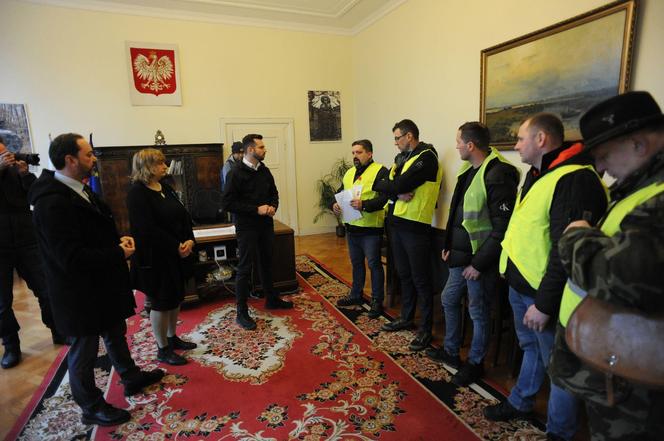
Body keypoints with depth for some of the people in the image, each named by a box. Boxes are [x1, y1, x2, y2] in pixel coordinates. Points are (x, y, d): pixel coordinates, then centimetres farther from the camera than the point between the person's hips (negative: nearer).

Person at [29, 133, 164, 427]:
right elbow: (71, 258, -29)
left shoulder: (79, 190, 3)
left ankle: (131, 378, 46)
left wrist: (119, 240, -3)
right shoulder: (52, 203, -26)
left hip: (101, 284, 9)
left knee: (116, 334, 25)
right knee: (83, 353, 12)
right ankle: (92, 408, 33)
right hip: (80, 293, -9)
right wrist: (119, 254, -20)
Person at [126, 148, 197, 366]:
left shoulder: (165, 187, 9)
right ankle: (163, 349, 21)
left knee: (176, 297, 17)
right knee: (161, 302, 5)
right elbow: (148, 229, -21)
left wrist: (189, 240, -8)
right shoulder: (137, 193, -15)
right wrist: (176, 247, -19)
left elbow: (184, 216, 6)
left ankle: (172, 337, 36)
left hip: (177, 254, 8)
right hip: (155, 257, -8)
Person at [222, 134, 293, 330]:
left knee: (267, 263, 19)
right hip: (247, 227, -6)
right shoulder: (237, 173, -13)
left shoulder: (264, 170, 6)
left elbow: (274, 193, 17)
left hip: (266, 224, 7)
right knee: (245, 268, 0)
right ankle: (241, 313, 11)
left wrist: (273, 207, -5)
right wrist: (256, 209, -21)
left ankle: (271, 299, 36)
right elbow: (228, 203, -16)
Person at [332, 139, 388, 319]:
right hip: (352, 227, 8)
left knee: (374, 264, 3)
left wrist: (364, 204, -32)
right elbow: (340, 193, 18)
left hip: (371, 228, -7)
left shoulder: (380, 171, -10)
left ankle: (377, 300, 17)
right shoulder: (349, 173, 15)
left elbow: (385, 197, -21)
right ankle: (356, 295, 35)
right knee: (356, 263, 20)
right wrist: (335, 204, -4)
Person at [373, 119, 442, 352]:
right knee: (404, 274, 18)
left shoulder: (426, 157, -12)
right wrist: (398, 194, -17)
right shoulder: (401, 157, 15)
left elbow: (400, 185, -20)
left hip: (415, 226, -8)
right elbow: (392, 187, 5)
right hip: (397, 223, 8)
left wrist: (378, 183, -4)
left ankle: (426, 329, 13)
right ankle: (406, 317, 34)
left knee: (420, 279, 0)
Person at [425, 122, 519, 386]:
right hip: (460, 255, 9)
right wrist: (449, 246, 14)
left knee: (478, 313, 8)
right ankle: (451, 352, 40)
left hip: (480, 259, -9)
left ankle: (475, 364, 30)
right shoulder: (469, 171, 9)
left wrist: (479, 264, -19)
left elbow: (502, 229, -22)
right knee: (449, 300, 20)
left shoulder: (498, 175, -20)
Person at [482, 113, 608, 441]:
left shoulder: (575, 180, -20)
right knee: (531, 348, 24)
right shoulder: (537, 175, 11)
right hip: (520, 286, 9)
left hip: (544, 294, -9)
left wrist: (545, 304, -23)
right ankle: (519, 404, 42)